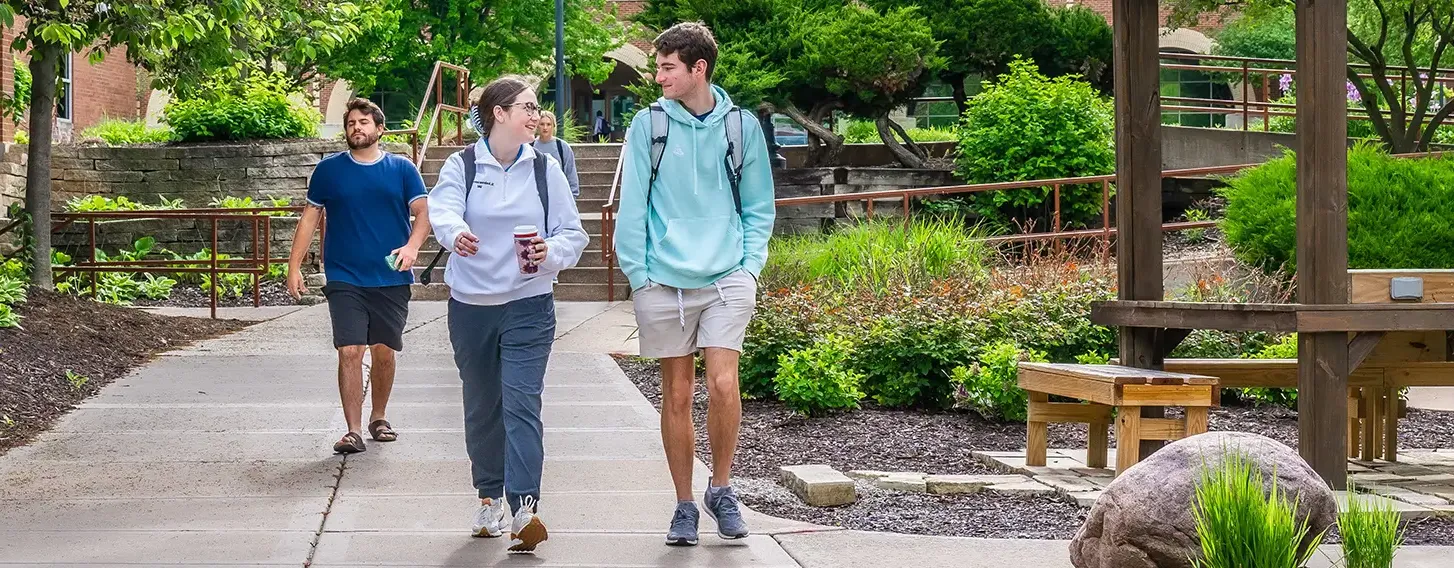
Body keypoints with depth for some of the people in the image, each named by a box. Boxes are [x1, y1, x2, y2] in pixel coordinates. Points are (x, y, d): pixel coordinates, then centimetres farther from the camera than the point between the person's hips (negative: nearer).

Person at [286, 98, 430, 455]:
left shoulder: (402, 169, 5)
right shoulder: (329, 170, 6)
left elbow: (423, 213, 0)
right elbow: (310, 218, 9)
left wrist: (412, 246, -20)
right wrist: (294, 267, 2)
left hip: (391, 278, 1)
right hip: (345, 278, -1)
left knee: (383, 352, 8)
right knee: (350, 352, -10)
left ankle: (379, 418, 28)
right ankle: (353, 430, -8)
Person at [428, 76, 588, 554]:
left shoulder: (545, 169, 4)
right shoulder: (463, 165, 0)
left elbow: (573, 234, 5)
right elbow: (442, 209, -20)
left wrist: (550, 253, -17)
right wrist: (455, 233, -43)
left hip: (528, 306, -1)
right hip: (470, 305, 1)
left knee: (521, 403, -14)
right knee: (482, 406, 11)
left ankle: (524, 508, -23)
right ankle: (489, 497, 28)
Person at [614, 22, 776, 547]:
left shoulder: (741, 126, 3)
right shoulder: (649, 125, 0)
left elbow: (759, 208, 11)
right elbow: (632, 207, 2)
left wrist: (750, 266, 1)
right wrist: (638, 275, -3)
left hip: (727, 280, 0)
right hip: (664, 282, 0)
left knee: (723, 385, -14)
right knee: (676, 395, 5)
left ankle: (721, 488, 8)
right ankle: (684, 505, 17)